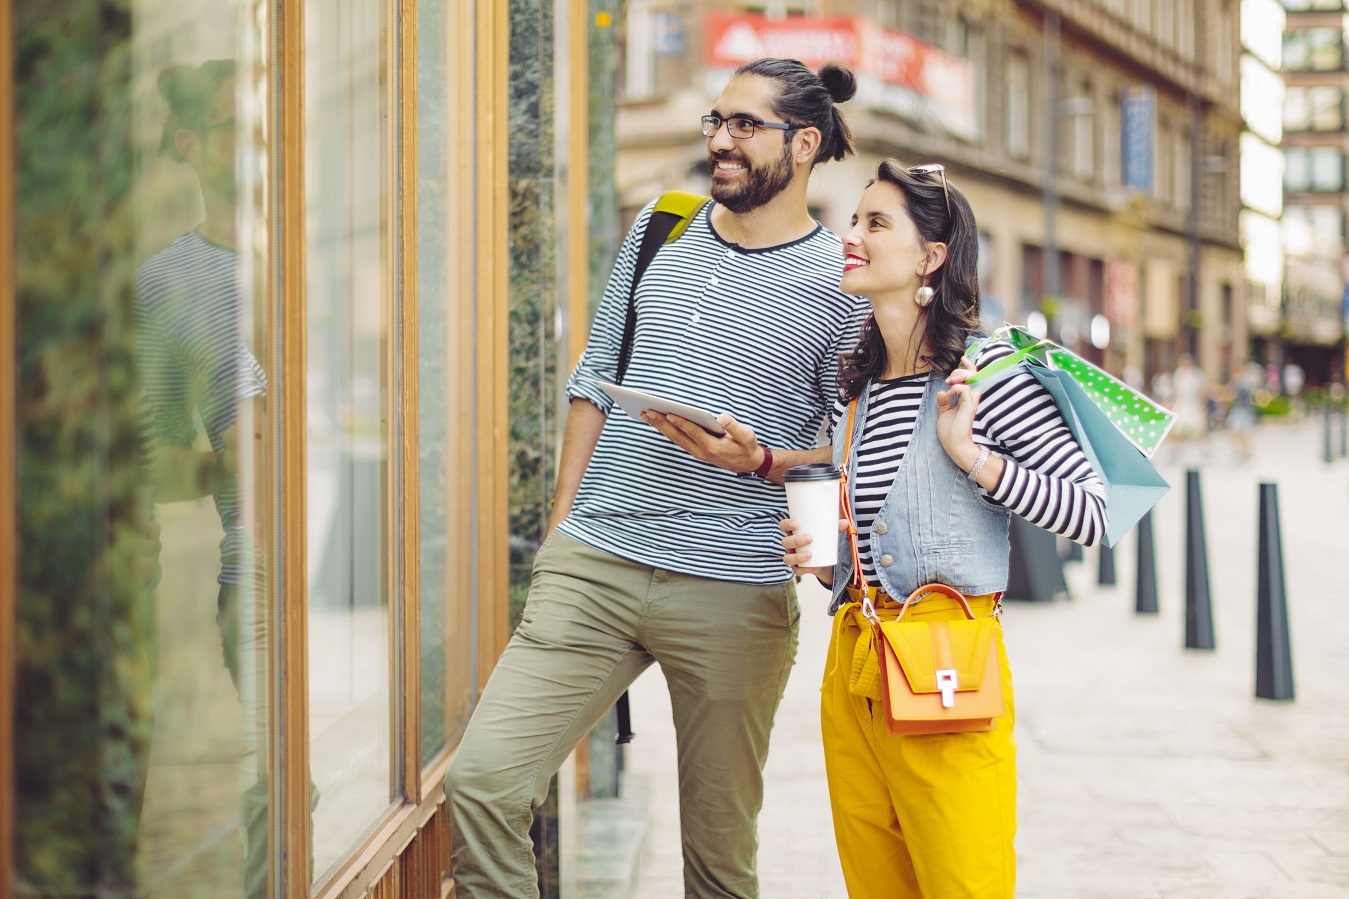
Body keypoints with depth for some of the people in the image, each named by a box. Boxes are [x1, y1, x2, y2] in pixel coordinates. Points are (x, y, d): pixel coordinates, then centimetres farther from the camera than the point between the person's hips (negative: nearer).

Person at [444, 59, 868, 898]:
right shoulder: (658, 232, 12)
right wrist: (561, 527, 13)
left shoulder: (843, 284, -1)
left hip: (734, 594, -3)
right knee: (483, 781, -10)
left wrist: (759, 460, -17)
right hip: (592, 566, 4)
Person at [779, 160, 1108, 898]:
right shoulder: (854, 395, 15)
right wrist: (819, 561, 4)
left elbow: (1094, 513, -9)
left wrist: (972, 455, -16)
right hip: (851, 668, 7)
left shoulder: (984, 369, -6)